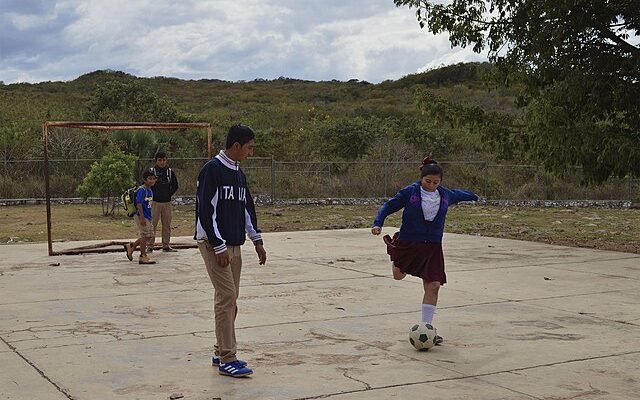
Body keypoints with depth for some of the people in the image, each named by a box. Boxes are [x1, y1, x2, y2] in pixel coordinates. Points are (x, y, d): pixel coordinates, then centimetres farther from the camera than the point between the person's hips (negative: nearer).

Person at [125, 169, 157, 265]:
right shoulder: (142, 190, -16)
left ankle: (131, 246, 26)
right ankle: (143, 257, 5)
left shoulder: (150, 190, 13)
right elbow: (139, 204, -21)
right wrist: (142, 217, -24)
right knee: (145, 236, -4)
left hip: (147, 217, 9)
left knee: (149, 235, 13)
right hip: (142, 217, -9)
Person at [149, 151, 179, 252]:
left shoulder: (170, 172, 6)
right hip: (155, 202, -3)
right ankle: (150, 245, -1)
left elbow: (175, 185, 17)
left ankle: (166, 245, 15)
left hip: (167, 202, 3)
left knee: (167, 224, 7)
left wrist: (169, 194, 7)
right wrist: (151, 195, 0)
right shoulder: (151, 171, -3)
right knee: (152, 224, -5)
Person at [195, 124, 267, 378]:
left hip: (233, 244, 9)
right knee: (227, 296, -11)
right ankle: (227, 359, -6)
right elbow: (206, 210, -17)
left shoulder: (238, 173, 14)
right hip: (213, 244, -8)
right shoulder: (212, 169, -13)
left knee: (230, 298, 10)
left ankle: (221, 352, 20)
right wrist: (219, 247, -18)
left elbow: (247, 207, 21)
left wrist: (257, 240, 16)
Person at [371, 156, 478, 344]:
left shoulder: (446, 195, 2)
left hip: (432, 247, 2)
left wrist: (472, 196, 43)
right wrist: (378, 223, -19)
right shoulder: (410, 192, -11)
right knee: (398, 275, 15)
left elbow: (458, 194, 25)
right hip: (408, 243, -2)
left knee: (433, 286, -6)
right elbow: (388, 206, -5)